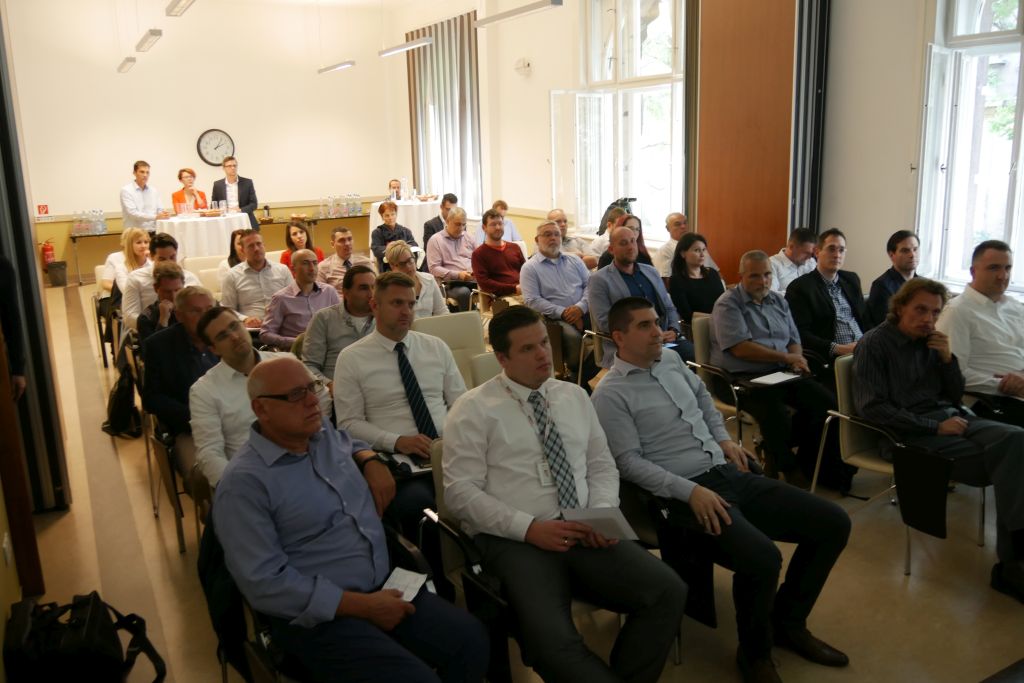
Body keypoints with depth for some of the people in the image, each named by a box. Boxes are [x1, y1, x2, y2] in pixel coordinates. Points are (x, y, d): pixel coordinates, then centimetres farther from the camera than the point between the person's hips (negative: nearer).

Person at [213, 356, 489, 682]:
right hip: (320, 615, -7)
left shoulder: (324, 434, 7)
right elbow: (265, 584, -19)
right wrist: (363, 606, -18)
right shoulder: (244, 483, -15)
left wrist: (372, 462, 9)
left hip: (385, 586, 7)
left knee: (471, 640, -10)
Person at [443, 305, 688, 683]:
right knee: (551, 638, -33)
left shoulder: (574, 396, 15)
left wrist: (602, 515, -5)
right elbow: (460, 491, -6)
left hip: (586, 535, 5)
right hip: (513, 539, -4)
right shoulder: (474, 409, -1)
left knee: (668, 591, -18)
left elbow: (602, 466, 16)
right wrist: (530, 528, -16)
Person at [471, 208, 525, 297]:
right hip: (501, 297, -6)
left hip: (524, 292, 6)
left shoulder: (514, 247, 24)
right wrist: (514, 288, -12)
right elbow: (484, 283, -4)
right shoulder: (478, 254, 8)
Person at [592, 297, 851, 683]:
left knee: (833, 523, 2)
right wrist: (689, 491, -23)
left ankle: (787, 621, 19)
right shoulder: (611, 394, -9)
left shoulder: (671, 361, 15)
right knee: (763, 557, -32)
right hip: (684, 494, -8)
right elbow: (629, 462, -15)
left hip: (731, 475, 9)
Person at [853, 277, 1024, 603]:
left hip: (950, 418, 6)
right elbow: (871, 407, -12)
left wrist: (948, 358, 1)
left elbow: (955, 397, 20)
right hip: (910, 433, -6)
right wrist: (936, 427, -15)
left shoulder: (932, 341, 16)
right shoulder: (874, 344, -2)